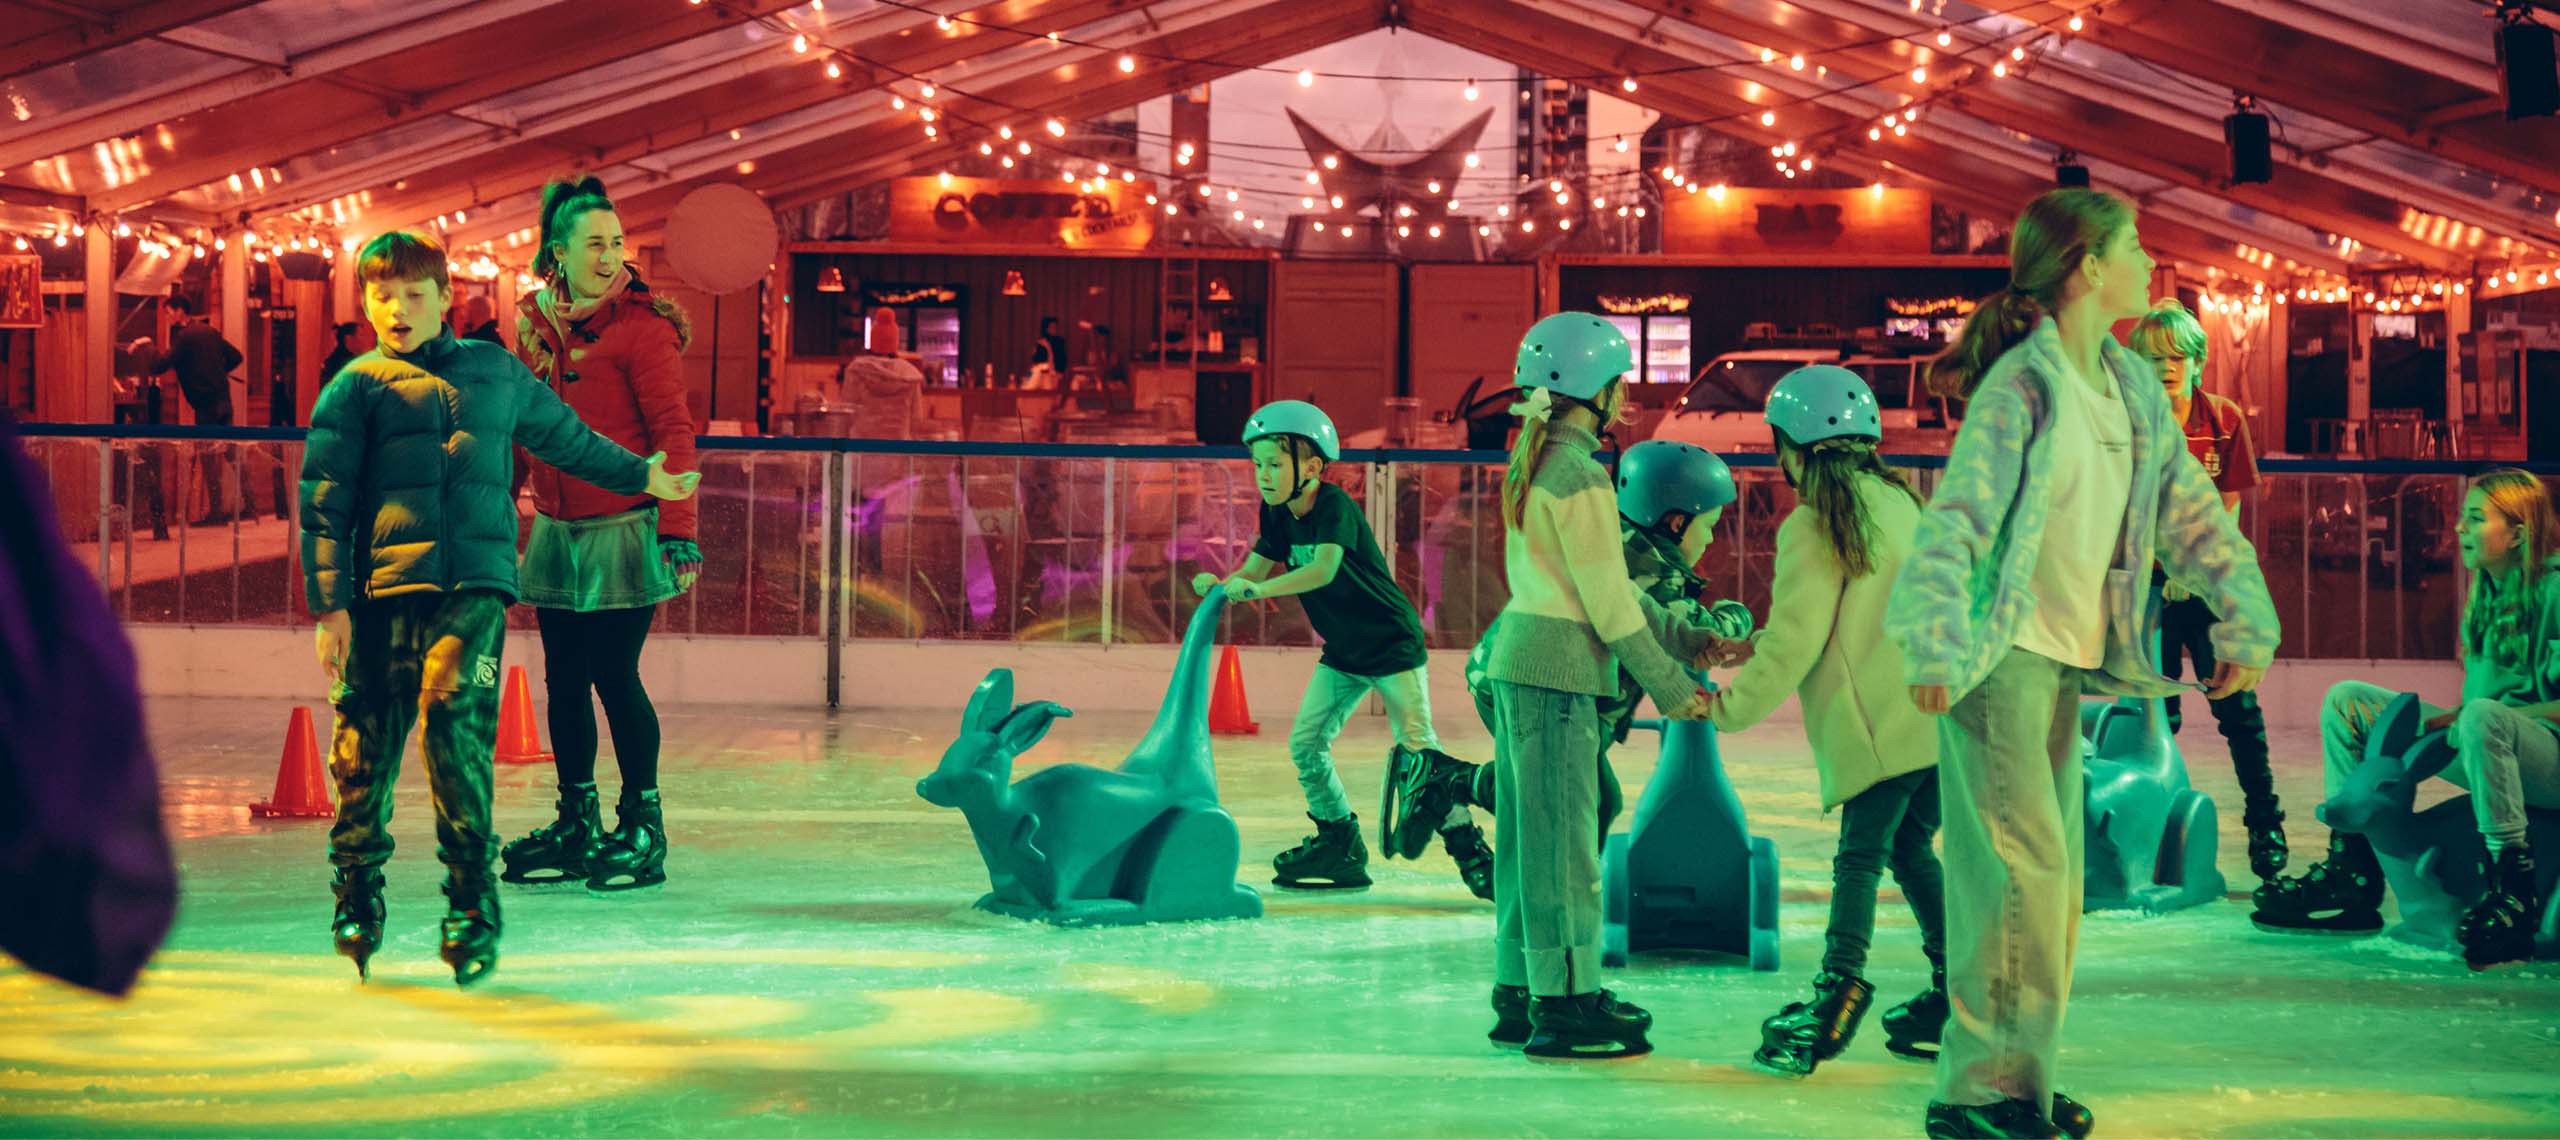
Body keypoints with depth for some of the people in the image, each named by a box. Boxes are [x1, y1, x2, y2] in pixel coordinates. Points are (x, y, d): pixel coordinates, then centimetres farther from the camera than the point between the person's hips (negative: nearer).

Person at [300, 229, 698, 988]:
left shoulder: (497, 372, 19)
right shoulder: (358, 386, 11)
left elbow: (566, 438, 36)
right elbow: (322, 501, 6)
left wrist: (641, 476, 47)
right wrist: (331, 604, -2)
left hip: (476, 583, 0)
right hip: (384, 588, 0)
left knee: (457, 718, -16)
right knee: (366, 740, -2)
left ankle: (472, 907, -11)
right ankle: (356, 901, 15)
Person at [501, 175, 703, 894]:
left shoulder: (641, 326, -10)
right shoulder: (535, 325, 8)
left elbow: (673, 432, -14)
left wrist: (678, 529, -19)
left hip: (622, 531, -6)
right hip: (555, 531, 6)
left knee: (615, 676, -5)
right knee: (564, 678, 9)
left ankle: (643, 828, 7)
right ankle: (578, 826, 20)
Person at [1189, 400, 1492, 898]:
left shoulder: (1334, 505, -24)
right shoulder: (1279, 515, 1)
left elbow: (1324, 569, -38)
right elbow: (1254, 571, -1)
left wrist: (1258, 589, -48)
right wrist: (1221, 585, -24)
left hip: (1393, 644, -8)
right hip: (1342, 651, 8)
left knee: (1417, 748, -9)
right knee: (1305, 743, 4)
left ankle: (1468, 845, 1)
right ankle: (1339, 842, 18)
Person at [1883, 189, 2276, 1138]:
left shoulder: (2131, 388, 9)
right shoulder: (2022, 387, -15)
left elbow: (2189, 510, 17)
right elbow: (1953, 519, -25)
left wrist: (2245, 622, 11)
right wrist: (1938, 650, -36)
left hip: (2068, 660, 8)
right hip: (1997, 653, -8)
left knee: (2055, 876, 11)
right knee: (2022, 866, -12)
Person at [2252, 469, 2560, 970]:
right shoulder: (2487, 594, 14)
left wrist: (2470, 715, -20)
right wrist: (2451, 720, -4)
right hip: (2493, 750, 9)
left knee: (2484, 718, -42)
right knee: (2346, 699, 3)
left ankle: (2515, 895, -34)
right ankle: (2350, 878, -5)